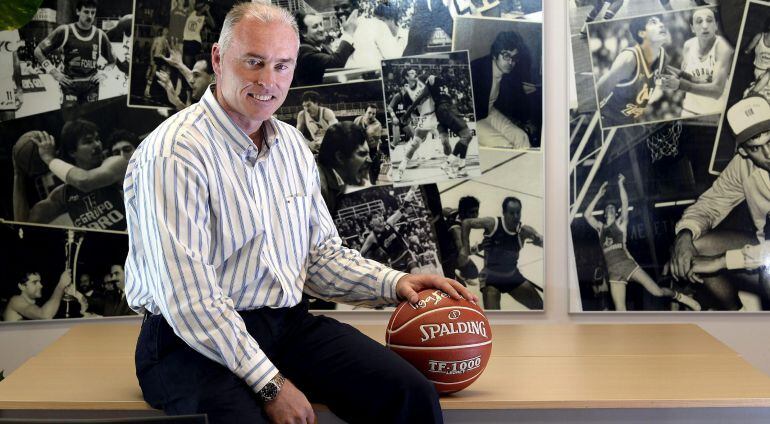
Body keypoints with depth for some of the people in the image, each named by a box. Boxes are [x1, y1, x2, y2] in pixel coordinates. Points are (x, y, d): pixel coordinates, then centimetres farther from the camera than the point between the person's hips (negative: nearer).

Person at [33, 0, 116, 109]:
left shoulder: (100, 35, 7)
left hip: (91, 86, 3)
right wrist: (54, 72, -2)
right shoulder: (65, 31, 0)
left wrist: (104, 73, 5)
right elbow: (38, 51, 4)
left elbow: (112, 61, 23)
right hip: (70, 84, -3)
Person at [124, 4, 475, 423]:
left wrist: (393, 283, 1)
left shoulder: (292, 145, 12)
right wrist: (270, 384, -20)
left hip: (288, 325, 6)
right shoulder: (172, 155, -15)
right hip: (193, 342, -6)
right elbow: (189, 298, -20)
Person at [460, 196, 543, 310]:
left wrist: (539, 241, -49)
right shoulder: (492, 224, -21)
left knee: (540, 308, 6)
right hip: (491, 279, -4)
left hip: (513, 277, 4)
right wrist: (465, 248, -15)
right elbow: (466, 223, -9)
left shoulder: (524, 231, -15)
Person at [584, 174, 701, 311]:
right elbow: (587, 214, 9)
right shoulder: (600, 228, 17)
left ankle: (680, 297, 21)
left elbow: (625, 203, -3)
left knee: (657, 291, -6)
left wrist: (620, 184, 1)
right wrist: (599, 195, 11)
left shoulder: (620, 223, 8)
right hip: (613, 272, 3)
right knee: (620, 311, -5)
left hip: (627, 264, -3)